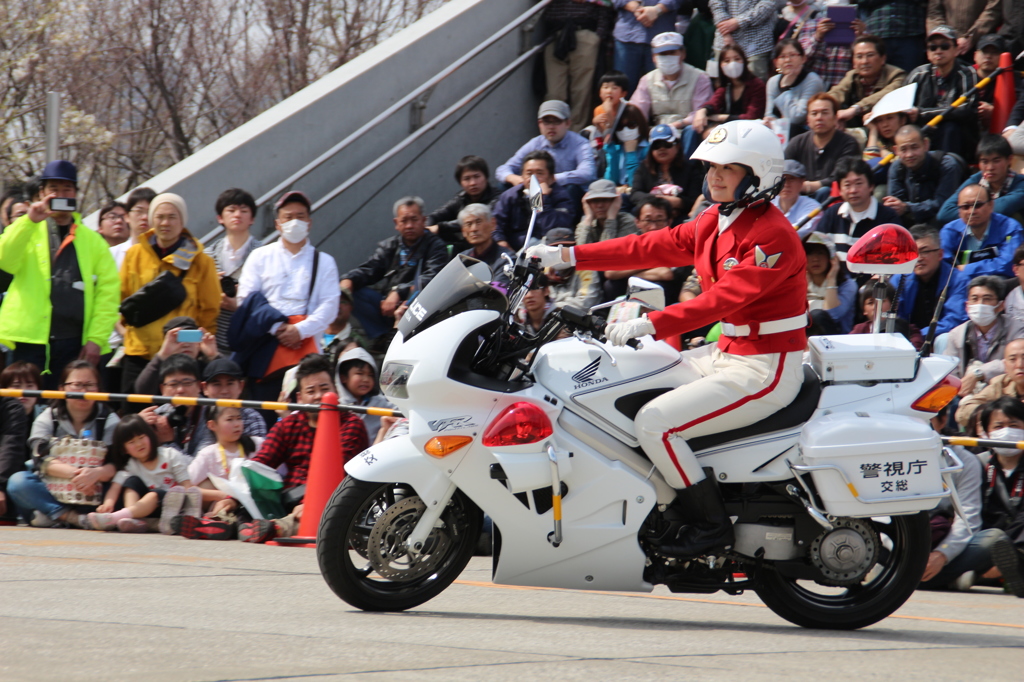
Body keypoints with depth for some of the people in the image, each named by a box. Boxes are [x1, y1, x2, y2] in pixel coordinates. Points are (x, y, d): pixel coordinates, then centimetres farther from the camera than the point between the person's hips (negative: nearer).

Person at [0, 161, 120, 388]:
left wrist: (96, 338, -5)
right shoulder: (26, 232, 12)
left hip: (75, 343, 2)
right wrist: (29, 221, -20)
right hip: (31, 341, -1)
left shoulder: (92, 240, 14)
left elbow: (108, 291, 6)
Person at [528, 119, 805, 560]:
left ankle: (710, 523, -8)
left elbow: (724, 298, -28)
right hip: (728, 353, 10)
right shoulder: (714, 222, 10)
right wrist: (566, 256, 7)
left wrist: (650, 325, -34)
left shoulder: (772, 235, -19)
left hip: (765, 370, -10)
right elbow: (652, 247, 11)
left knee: (654, 423, -21)